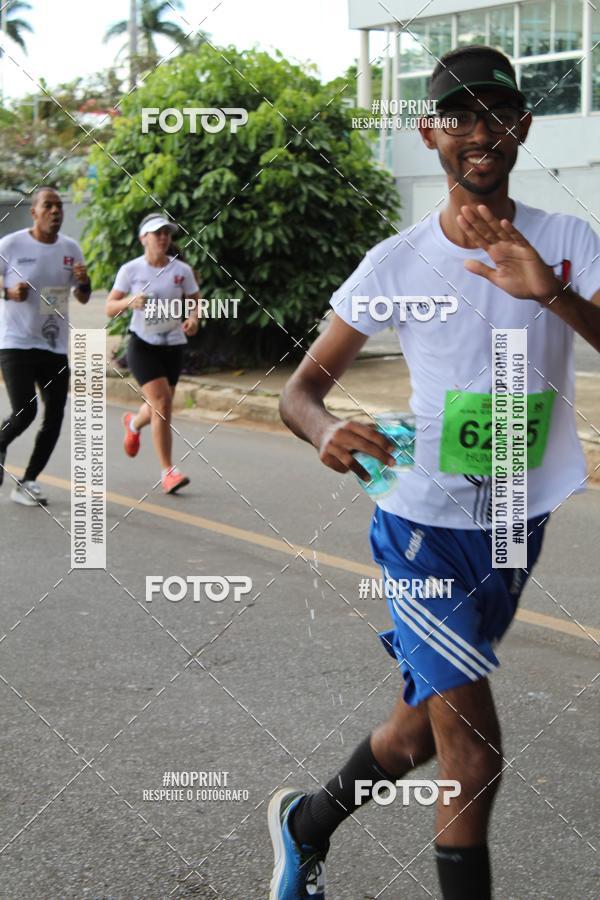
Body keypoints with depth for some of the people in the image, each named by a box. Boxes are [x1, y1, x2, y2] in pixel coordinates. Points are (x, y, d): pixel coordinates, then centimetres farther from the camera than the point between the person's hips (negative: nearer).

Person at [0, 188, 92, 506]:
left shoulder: (71, 249, 7)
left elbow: (83, 298, 15)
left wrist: (83, 282, -7)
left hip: (56, 346, 5)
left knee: (54, 419, 2)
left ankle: (26, 483, 15)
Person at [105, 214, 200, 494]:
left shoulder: (182, 270, 1)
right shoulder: (130, 270, -5)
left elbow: (195, 302, 9)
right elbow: (109, 308, -3)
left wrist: (193, 319, -13)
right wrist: (129, 301, -24)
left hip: (173, 345, 4)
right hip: (142, 345, -4)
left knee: (160, 408, 14)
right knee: (162, 404, -17)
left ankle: (133, 423, 52)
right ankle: (167, 471, -10)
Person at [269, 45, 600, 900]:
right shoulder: (397, 262, -8)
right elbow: (302, 387, -5)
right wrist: (328, 428, -28)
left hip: (519, 529, 4)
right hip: (424, 526, -3)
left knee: (420, 733, 19)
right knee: (474, 759, -9)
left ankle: (306, 824, 46)